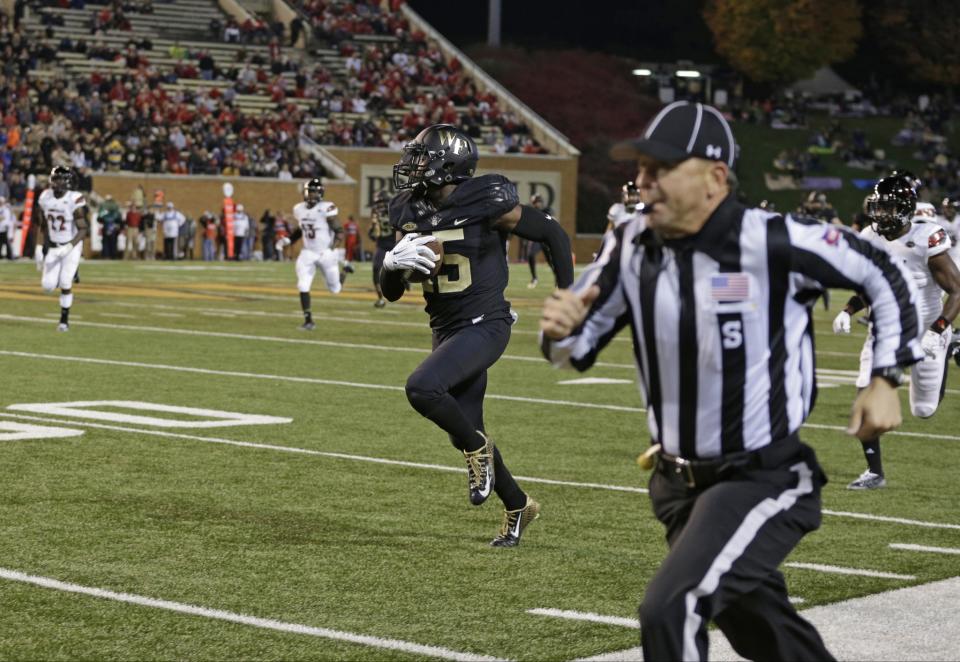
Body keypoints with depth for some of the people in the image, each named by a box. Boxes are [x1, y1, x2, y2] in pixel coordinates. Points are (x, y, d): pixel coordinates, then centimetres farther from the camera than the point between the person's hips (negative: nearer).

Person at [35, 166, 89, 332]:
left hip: (71, 247, -4)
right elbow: (42, 226, 7)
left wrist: (69, 247, -28)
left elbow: (83, 230, -18)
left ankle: (64, 320, 7)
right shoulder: (45, 198, -5)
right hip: (53, 247, 4)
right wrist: (39, 247, 1)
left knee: (65, 283, -12)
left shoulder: (74, 200, -20)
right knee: (48, 286, -3)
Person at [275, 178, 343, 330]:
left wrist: (332, 248, -26)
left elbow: (338, 231, -13)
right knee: (303, 287, -12)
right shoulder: (299, 209, 2)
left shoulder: (326, 208, -17)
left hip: (326, 253, -4)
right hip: (308, 253, 4)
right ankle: (308, 320, -3)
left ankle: (342, 271, 46)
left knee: (334, 289, 11)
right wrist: (286, 241, 6)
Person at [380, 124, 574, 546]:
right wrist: (393, 262, -16)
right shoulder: (410, 212, 2)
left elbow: (552, 234, -8)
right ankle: (518, 507, 35)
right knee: (465, 433, 13)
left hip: (484, 325, -7)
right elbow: (390, 293, 7)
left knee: (422, 388, -29)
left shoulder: (486, 203, -17)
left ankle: (478, 448, -2)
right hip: (445, 330, 8)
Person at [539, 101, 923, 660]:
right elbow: (577, 348, 5)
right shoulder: (633, 248, -5)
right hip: (679, 484, 6)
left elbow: (882, 275, -5)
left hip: (766, 481, -6)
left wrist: (886, 379, -6)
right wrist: (561, 329, -18)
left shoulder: (774, 243, -21)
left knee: (670, 612, -23)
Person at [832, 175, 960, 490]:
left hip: (923, 331, -4)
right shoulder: (870, 239, -5)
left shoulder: (927, 240, -22)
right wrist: (847, 312, -8)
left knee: (924, 411, 9)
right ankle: (875, 471, -1)